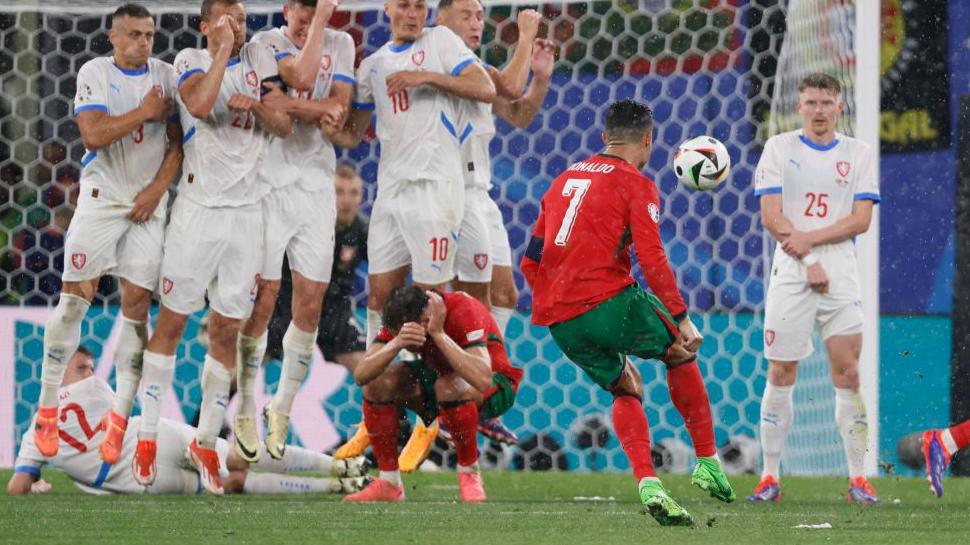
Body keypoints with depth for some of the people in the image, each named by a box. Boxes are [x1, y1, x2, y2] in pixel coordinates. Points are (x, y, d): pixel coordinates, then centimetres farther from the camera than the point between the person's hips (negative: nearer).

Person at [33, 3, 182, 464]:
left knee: (137, 304, -3)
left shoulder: (166, 76, 5)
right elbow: (93, 135, -16)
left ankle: (120, 418, 2)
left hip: (148, 202, 3)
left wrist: (158, 188, -7)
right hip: (101, 197, -3)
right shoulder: (95, 73, -4)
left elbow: (178, 142, 5)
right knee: (75, 298, -6)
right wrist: (145, 112, -13)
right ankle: (47, 406, 4)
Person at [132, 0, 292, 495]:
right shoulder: (191, 61, -1)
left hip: (246, 209, 3)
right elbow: (200, 105, -23)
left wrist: (257, 103, -11)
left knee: (227, 329, 4)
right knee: (172, 319, -1)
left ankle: (206, 441, 13)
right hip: (199, 208, -3)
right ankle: (147, 436, 5)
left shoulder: (260, 59, 10)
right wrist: (222, 51, -15)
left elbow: (285, 126, 7)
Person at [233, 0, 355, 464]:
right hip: (270, 183, -3)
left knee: (310, 303, 1)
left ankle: (282, 408, 16)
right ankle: (245, 411, 7)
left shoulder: (340, 45, 10)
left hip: (316, 186, 3)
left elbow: (338, 110, -3)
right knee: (262, 297, -6)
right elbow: (301, 77, -21)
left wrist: (291, 106, -18)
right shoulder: (266, 43, -2)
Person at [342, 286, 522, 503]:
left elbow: (483, 380, -46)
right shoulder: (399, 318, -17)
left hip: (496, 388, -6)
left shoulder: (464, 310, -32)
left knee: (449, 386, -39)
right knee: (378, 382, -18)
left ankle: (470, 473, -15)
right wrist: (396, 344, -43)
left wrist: (438, 334, -44)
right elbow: (361, 375, -25)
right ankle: (389, 483, -7)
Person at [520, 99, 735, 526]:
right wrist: (681, 319, -8)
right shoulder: (637, 186, -1)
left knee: (625, 387, 21)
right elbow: (652, 260, -12)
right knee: (681, 353, 19)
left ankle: (647, 483, 1)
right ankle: (708, 463, 19)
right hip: (609, 302, -6)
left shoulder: (564, 180, 20)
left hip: (558, 320, 6)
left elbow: (531, 262, 21)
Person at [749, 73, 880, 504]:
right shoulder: (779, 148, 7)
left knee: (848, 372, -5)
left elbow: (861, 219, 0)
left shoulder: (858, 154, 9)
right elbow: (771, 216, -2)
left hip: (839, 272, 0)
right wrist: (808, 263, -10)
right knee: (780, 374, -1)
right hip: (790, 271, 0)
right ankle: (770, 477, 6)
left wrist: (808, 239, -12)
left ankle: (858, 478, -2)